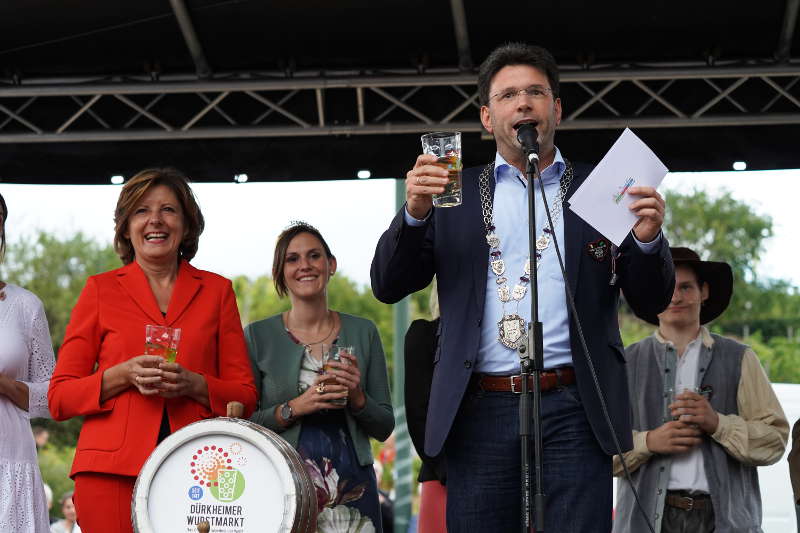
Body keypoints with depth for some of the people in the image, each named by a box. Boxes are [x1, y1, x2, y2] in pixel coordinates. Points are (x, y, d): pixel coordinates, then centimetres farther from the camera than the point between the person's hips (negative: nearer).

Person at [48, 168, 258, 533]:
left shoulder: (216, 290, 13)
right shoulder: (100, 289, 10)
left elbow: (245, 396, 11)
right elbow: (60, 397, 7)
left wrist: (194, 384, -8)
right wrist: (123, 375, -9)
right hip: (113, 471, -1)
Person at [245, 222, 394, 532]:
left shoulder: (362, 332, 6)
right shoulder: (258, 336, 0)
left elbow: (384, 428, 8)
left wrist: (357, 398, -10)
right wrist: (294, 408, -17)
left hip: (352, 487, 2)